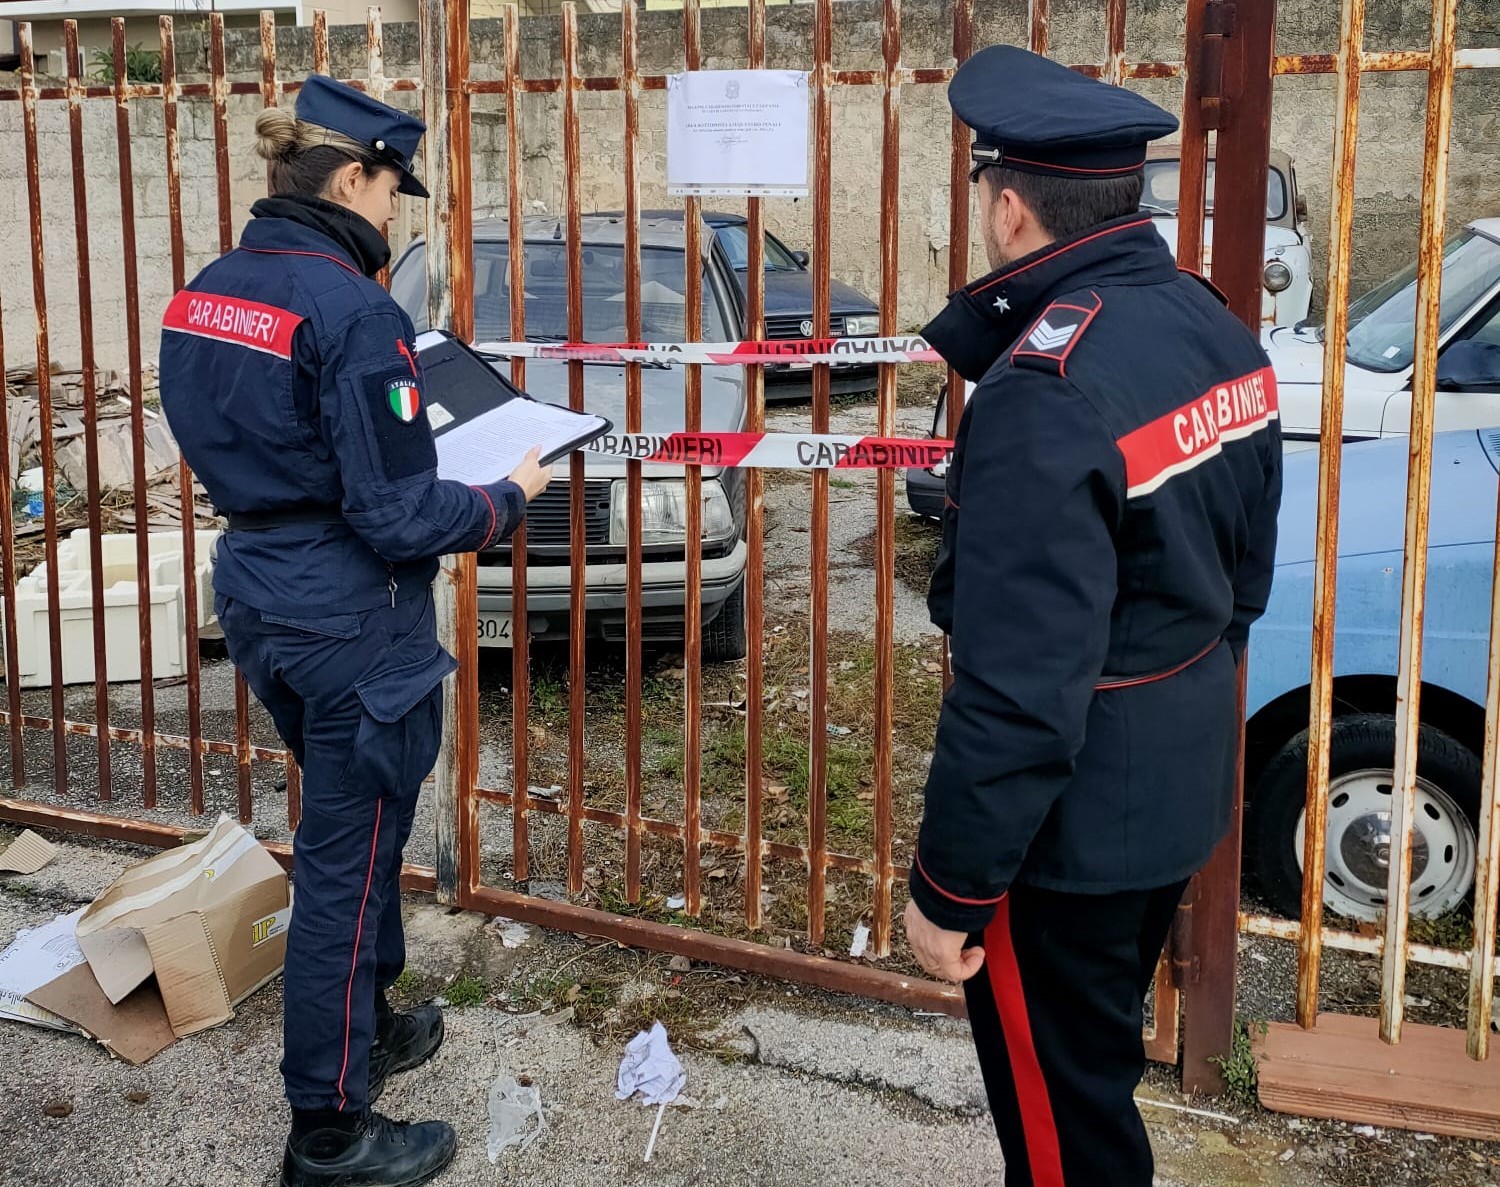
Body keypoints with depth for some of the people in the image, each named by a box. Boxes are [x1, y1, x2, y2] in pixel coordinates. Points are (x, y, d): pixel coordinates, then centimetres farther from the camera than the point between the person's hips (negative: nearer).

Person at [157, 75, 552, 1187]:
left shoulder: (209, 291, 5)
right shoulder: (351, 311, -21)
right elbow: (398, 518, -22)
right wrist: (510, 500, -5)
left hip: (257, 598, 9)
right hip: (350, 624, -9)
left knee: (349, 829, 25)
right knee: (348, 862, 4)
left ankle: (366, 1026, 44)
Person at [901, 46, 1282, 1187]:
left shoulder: (1045, 389, -29)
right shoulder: (1218, 330, 0)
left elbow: (1018, 687, -29)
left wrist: (950, 887, -18)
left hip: (1070, 832, -9)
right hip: (1183, 793, 9)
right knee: (1098, 1070, 28)